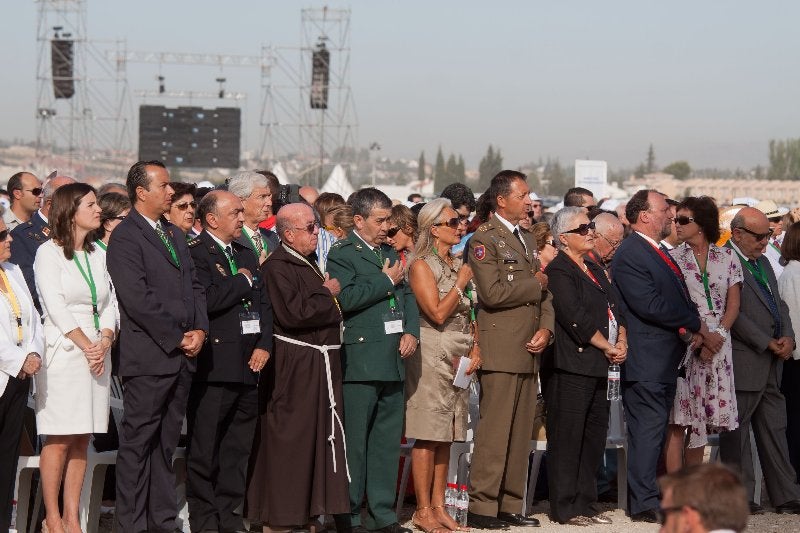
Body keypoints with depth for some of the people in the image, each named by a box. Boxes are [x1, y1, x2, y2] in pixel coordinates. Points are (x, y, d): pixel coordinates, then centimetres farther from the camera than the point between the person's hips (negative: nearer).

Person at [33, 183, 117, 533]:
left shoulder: (96, 255, 17)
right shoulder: (49, 252, -3)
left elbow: (108, 305, 12)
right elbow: (56, 307, -11)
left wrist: (105, 341, -5)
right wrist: (86, 346, -13)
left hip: (97, 354, 6)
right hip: (63, 353, -6)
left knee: (82, 439, 5)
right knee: (59, 439, -5)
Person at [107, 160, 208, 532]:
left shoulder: (174, 234, 18)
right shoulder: (125, 237, -10)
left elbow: (194, 286, 18)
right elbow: (137, 299, -17)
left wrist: (200, 329, 1)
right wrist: (177, 338, -13)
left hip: (182, 355, 8)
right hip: (149, 358, -8)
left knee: (166, 443, 12)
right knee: (138, 443, -2)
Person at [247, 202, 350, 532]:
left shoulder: (312, 263, 16)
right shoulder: (277, 267, -13)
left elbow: (333, 310, 22)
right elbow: (292, 314, -22)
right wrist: (327, 295, -10)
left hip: (322, 365, 9)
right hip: (294, 367, -9)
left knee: (319, 438, 12)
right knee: (289, 440, -4)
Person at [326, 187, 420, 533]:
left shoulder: (389, 252, 20)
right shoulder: (342, 254, -4)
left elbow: (407, 295, 20)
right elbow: (346, 297, -18)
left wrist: (411, 331, 4)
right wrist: (386, 281, -10)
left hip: (393, 361, 7)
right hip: (360, 360, -7)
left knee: (388, 440, 10)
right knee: (354, 441, -3)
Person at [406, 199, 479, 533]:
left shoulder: (460, 265, 15)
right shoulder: (422, 265, -7)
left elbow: (471, 314, 16)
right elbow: (438, 313, -16)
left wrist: (476, 348, 3)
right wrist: (460, 283, -9)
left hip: (460, 358, 7)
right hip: (433, 354, -7)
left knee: (446, 435, 9)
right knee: (428, 436, -5)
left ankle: (438, 506, 14)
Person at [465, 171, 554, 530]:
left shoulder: (526, 240, 20)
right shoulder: (484, 240, -7)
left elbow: (544, 294, 19)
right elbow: (493, 292, -19)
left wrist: (546, 328, 1)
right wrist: (534, 283, -6)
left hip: (529, 352, 8)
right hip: (500, 352, -8)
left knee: (521, 434, 10)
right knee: (494, 432, -7)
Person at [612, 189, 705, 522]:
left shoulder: (660, 253, 17)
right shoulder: (629, 254, -14)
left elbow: (680, 299, 20)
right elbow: (649, 305, -21)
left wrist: (695, 326, -1)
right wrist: (695, 323, -12)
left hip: (667, 357, 10)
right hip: (646, 361, -10)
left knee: (656, 431, 13)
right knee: (648, 429, -8)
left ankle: (651, 497, 20)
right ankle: (644, 505, -5)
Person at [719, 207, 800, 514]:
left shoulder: (762, 262, 18)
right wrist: (768, 344, -14)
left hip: (772, 362, 9)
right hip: (743, 361, -9)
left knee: (774, 431, 11)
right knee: (736, 433, 1)